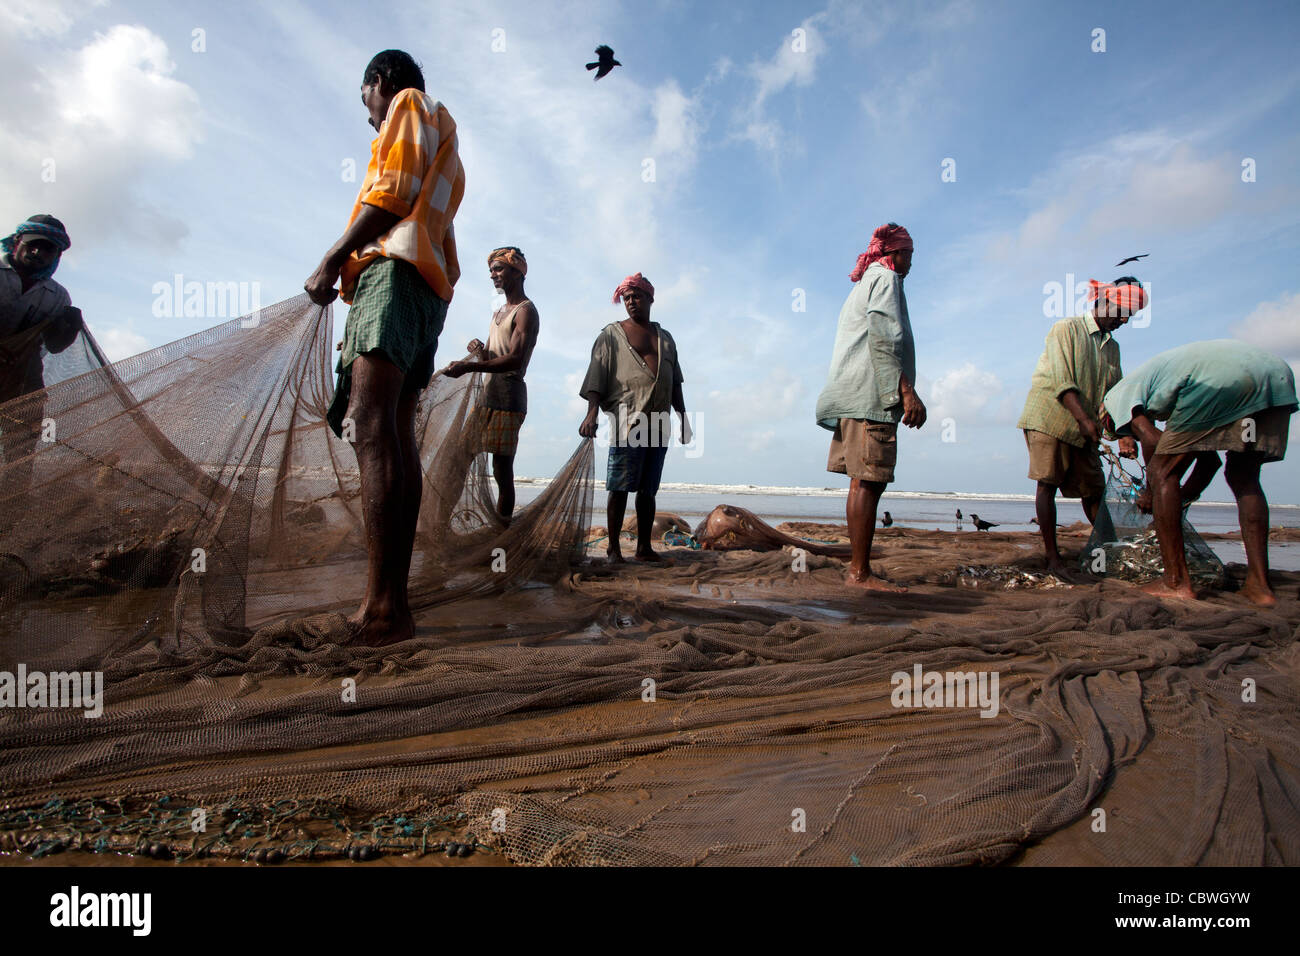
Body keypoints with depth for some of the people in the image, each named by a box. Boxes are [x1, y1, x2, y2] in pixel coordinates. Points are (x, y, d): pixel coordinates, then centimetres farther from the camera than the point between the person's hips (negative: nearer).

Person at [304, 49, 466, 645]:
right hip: (428, 288, 9)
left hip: (396, 267, -9)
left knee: (371, 425, -23)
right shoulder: (440, 147, 37)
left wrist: (331, 261, -7)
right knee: (397, 434, -1)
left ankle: (382, 607, -31)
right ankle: (393, 601, -4)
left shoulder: (411, 103, 13)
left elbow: (393, 193, -5)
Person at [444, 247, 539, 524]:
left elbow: (515, 360, -19)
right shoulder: (499, 312, 26)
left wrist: (469, 366, -27)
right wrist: (480, 351, 3)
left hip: (508, 397, -9)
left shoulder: (526, 311, -4)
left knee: (502, 467, -10)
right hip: (488, 394, 9)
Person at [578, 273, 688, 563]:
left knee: (648, 489, 6)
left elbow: (675, 384, 23)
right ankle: (614, 548, -1)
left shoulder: (665, 338, 22)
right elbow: (596, 376, -2)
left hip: (659, 424, 4)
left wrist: (684, 418, 18)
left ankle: (644, 546, 12)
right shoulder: (612, 334, 9)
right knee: (620, 487, -7)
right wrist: (591, 413, -15)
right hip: (627, 420, -4)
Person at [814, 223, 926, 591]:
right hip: (871, 395, -10)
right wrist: (907, 391, -19)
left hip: (852, 397, 10)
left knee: (863, 482, 7)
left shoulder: (863, 284, 29)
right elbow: (884, 339, -15)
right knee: (868, 483, -13)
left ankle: (857, 566, 9)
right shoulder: (885, 278, 0)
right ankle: (860, 572, -13)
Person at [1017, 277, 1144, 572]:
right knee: (1047, 484, -9)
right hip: (1049, 418, -6)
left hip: (1083, 430, 6)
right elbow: (1062, 381, -14)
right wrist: (1084, 418, -23)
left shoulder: (1112, 347, 18)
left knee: (1094, 489, 5)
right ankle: (1052, 555, -8)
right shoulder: (1066, 329, -2)